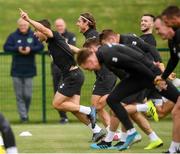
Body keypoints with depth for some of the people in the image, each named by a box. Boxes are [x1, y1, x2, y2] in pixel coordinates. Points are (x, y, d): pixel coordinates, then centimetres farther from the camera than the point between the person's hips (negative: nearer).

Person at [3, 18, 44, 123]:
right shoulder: (13, 36, 0)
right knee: (19, 95, -1)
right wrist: (17, 49, -18)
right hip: (16, 70, 0)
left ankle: (26, 113, 21)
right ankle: (23, 116, 2)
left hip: (29, 70, 0)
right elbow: (6, 47, -4)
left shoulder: (33, 36, 2)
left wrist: (30, 49, -17)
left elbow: (41, 46, -2)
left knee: (28, 94, -1)